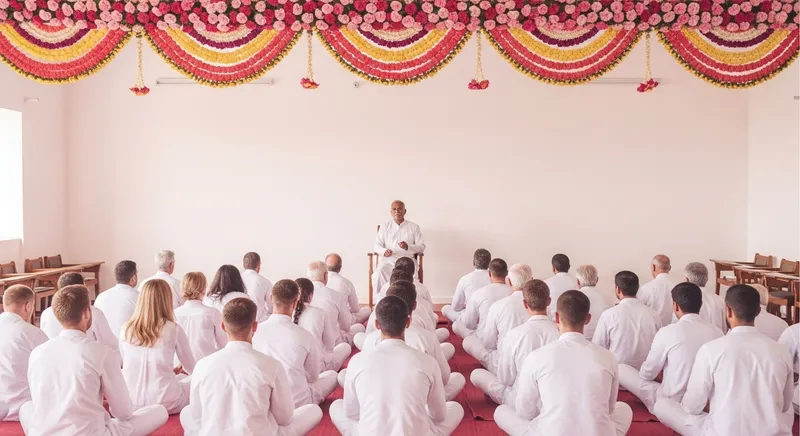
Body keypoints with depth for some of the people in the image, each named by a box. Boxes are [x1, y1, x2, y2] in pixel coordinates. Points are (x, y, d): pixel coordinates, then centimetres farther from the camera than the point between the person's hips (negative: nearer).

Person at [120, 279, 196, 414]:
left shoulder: (126, 329, -2)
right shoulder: (173, 329, -12)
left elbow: (124, 364, 14)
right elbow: (192, 368, 3)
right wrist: (183, 369, 28)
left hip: (131, 402, 5)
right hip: (164, 402, -4)